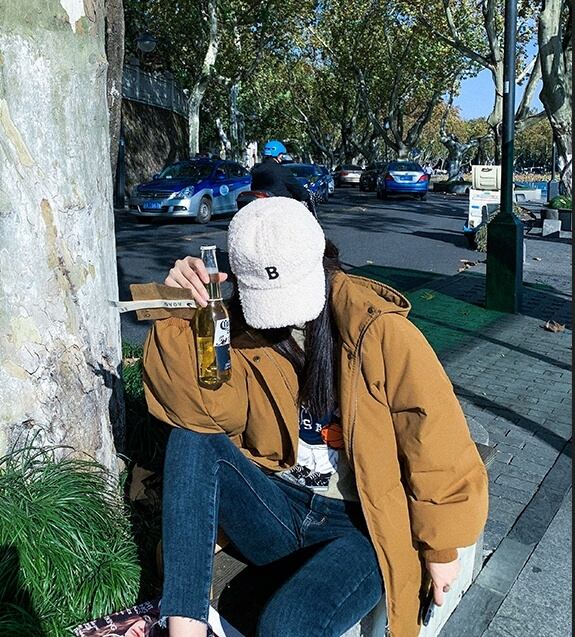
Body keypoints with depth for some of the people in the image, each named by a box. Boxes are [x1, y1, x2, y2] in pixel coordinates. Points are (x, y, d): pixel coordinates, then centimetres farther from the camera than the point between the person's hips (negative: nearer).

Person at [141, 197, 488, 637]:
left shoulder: (381, 332, -15)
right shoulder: (243, 325, -3)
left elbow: (438, 447, -9)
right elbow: (206, 408, -17)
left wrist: (440, 548, -2)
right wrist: (185, 318, -27)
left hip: (364, 524, -4)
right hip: (277, 508, 4)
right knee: (191, 439, -21)